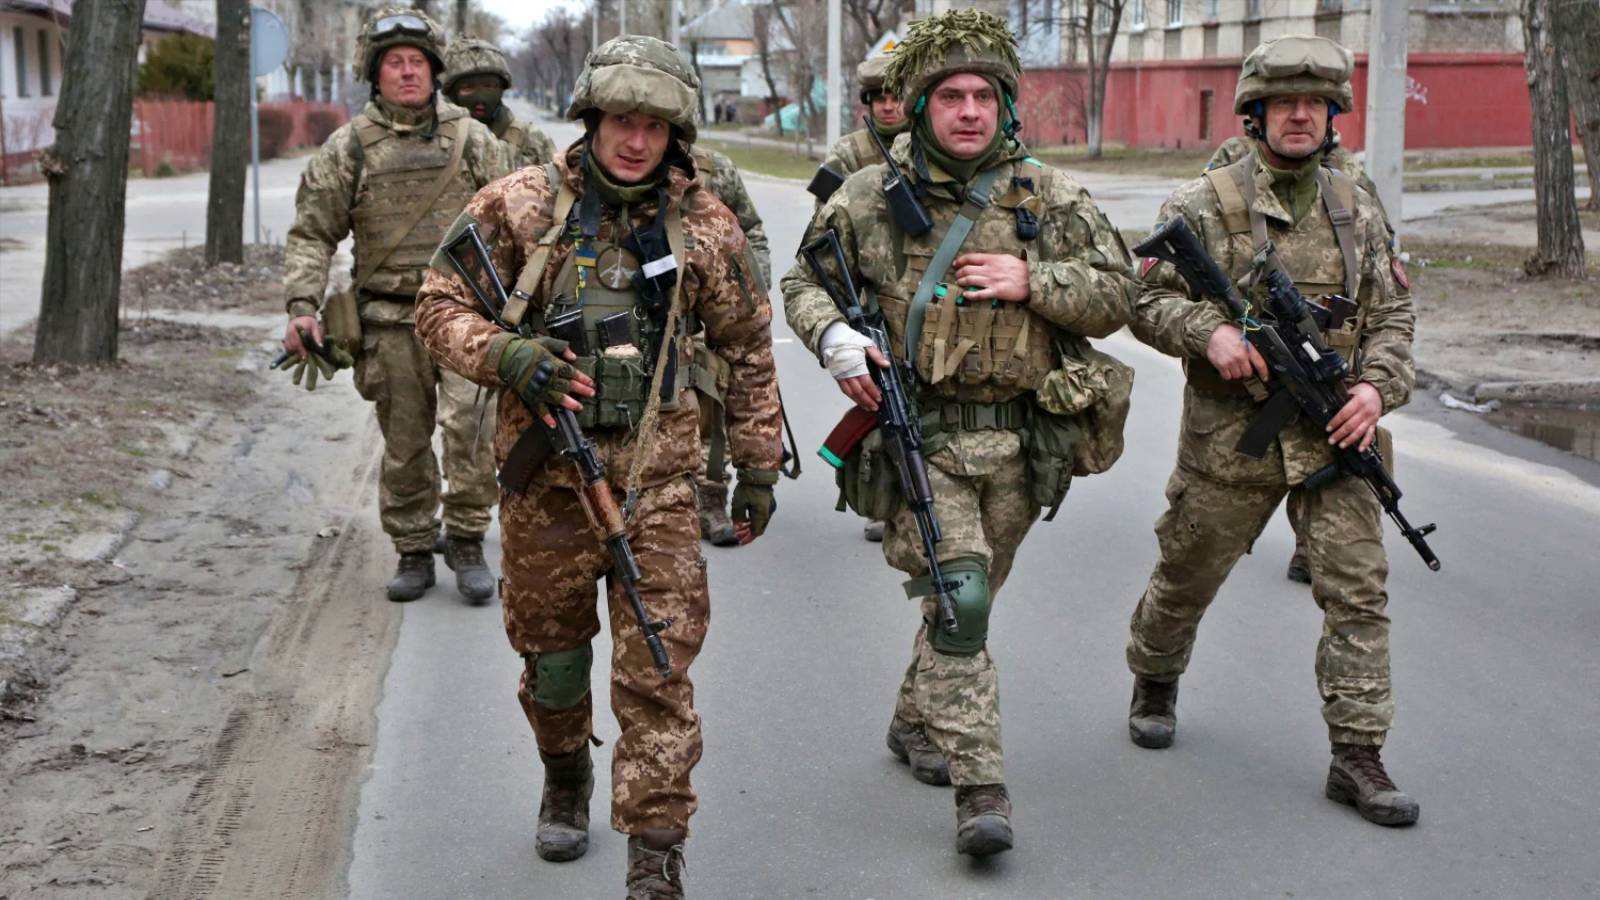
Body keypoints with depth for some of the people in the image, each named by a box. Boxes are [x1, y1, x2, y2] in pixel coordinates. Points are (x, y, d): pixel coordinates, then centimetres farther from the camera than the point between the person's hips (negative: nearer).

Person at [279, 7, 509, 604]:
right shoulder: (348, 148, 5)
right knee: (404, 445, 7)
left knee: (468, 426, -14)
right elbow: (311, 234, 5)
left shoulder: (472, 140, 7)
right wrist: (302, 306, -8)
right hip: (392, 319, 1)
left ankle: (467, 542, 0)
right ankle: (413, 551, 20)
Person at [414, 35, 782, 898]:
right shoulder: (520, 205, -3)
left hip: (657, 479, -1)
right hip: (545, 474, 1)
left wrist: (758, 465, 10)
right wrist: (506, 355, -19)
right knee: (550, 649, 16)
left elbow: (747, 348, 9)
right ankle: (566, 777, 45)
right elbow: (440, 306, 0)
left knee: (657, 672, -4)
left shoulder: (703, 224, 0)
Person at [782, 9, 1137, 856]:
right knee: (955, 599, -14)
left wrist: (1031, 281, -12)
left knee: (972, 595, 17)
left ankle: (916, 720, 42)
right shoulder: (869, 197, 1)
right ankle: (981, 792, -12)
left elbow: (1114, 297, 4)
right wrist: (833, 335, -10)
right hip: (919, 436, -3)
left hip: (1017, 441, 3)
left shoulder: (1049, 197, 3)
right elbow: (804, 281, 11)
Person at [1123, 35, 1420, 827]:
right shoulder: (1205, 205, -3)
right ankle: (1154, 681, 41)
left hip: (1333, 433, 3)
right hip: (1231, 433, -2)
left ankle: (1357, 756, 2)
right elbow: (1146, 300, -4)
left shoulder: (1357, 211, 9)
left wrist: (1378, 384, -6)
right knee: (1186, 576, 12)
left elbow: (1392, 314, 12)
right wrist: (1210, 329, -22)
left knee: (1358, 587, -4)